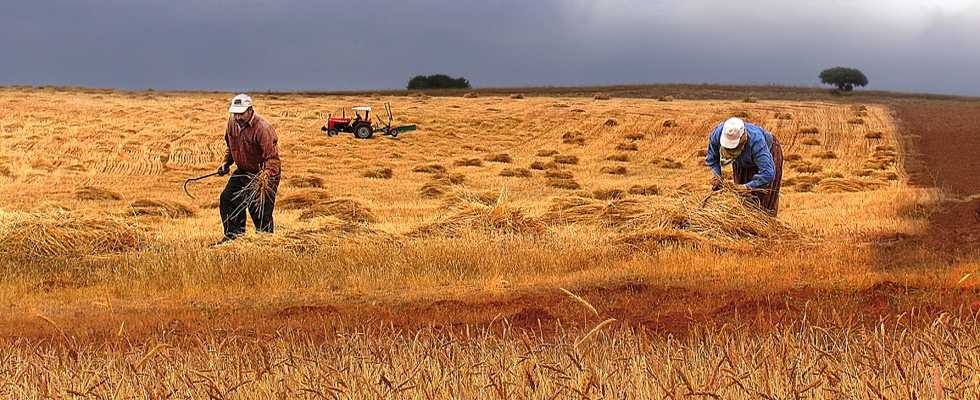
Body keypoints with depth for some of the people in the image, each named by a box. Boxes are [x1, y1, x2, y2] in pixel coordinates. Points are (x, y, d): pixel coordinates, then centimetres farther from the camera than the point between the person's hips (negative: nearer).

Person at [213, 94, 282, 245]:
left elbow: (272, 157, -31)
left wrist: (267, 174, -46)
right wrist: (226, 162, 7)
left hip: (262, 175, -8)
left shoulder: (262, 128, -26)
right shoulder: (232, 123, -1)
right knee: (227, 199, 10)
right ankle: (233, 235, 23)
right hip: (242, 172, 8)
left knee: (260, 211, -10)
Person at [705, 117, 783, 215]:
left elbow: (768, 173, -48)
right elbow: (712, 157, -11)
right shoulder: (717, 135, -35)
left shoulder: (756, 141, -47)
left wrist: (748, 187, -50)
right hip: (742, 161, 4)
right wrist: (715, 174, -26)